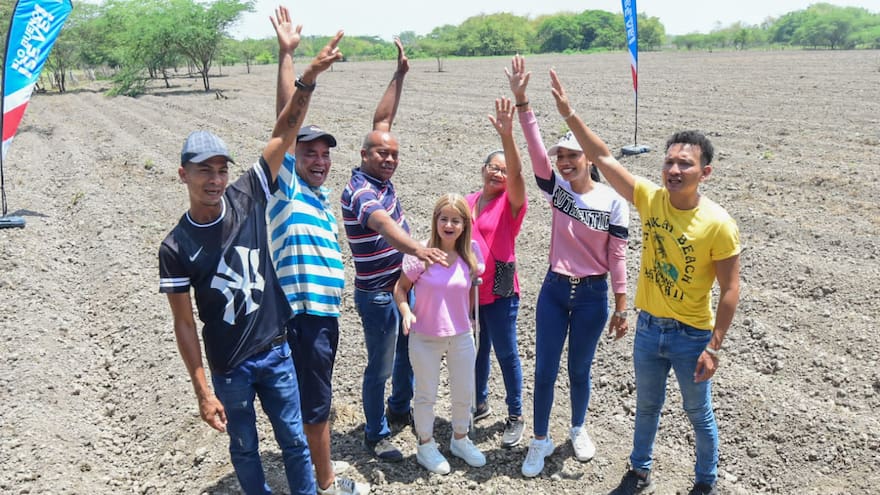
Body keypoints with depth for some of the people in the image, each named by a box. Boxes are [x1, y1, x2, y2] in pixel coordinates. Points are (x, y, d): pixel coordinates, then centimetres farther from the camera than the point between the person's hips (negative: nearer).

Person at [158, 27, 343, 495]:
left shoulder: (246, 198, -10)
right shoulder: (176, 247, -13)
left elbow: (283, 134, -15)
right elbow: (185, 323, -9)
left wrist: (308, 79, -27)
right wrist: (203, 392, -9)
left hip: (277, 351, 2)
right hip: (229, 367, -1)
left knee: (294, 440, 15)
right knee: (244, 448, 18)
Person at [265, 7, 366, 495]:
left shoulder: (321, 194, 13)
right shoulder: (286, 187, -9)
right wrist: (286, 55, -21)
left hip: (325, 311, 8)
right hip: (303, 313, -8)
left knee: (315, 397, 20)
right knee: (316, 400, 4)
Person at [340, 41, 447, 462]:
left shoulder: (379, 177, -1)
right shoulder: (360, 190, -24)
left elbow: (382, 119, 8)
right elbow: (383, 222, -46)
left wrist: (399, 75, 8)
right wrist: (417, 248, -63)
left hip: (403, 285, 9)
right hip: (377, 296, -9)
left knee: (409, 354, 23)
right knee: (380, 368, 5)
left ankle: (399, 409, 44)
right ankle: (376, 435, 23)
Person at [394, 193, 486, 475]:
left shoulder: (470, 254, -6)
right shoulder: (420, 256, -18)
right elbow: (401, 287, -7)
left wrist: (467, 320, 9)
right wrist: (406, 311, -23)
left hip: (461, 336, 4)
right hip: (425, 338, -3)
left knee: (464, 393, 17)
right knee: (426, 395, 13)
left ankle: (460, 440, 43)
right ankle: (425, 446, 35)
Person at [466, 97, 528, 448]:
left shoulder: (511, 202, -9)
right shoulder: (469, 202, 7)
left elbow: (517, 173, -28)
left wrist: (507, 136, -42)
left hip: (500, 290, -5)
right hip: (469, 288, 5)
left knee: (506, 353, 4)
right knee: (478, 349, 19)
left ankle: (515, 417, 20)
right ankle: (480, 404, 38)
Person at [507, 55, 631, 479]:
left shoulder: (613, 201, -10)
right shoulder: (556, 188, -5)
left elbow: (617, 256, -7)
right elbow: (535, 147, -20)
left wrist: (621, 307, -4)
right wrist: (521, 100, -32)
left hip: (593, 295, -2)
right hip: (554, 290, 2)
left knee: (580, 370, 14)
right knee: (544, 370, 7)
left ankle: (578, 429, 41)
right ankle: (540, 441, 26)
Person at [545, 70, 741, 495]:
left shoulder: (718, 225, -20)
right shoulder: (650, 199, -10)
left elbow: (730, 290, -14)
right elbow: (603, 158, -11)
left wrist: (714, 348, -14)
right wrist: (569, 114, -20)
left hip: (692, 335, -4)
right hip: (649, 328, 4)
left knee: (699, 415, 17)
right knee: (647, 406, 22)